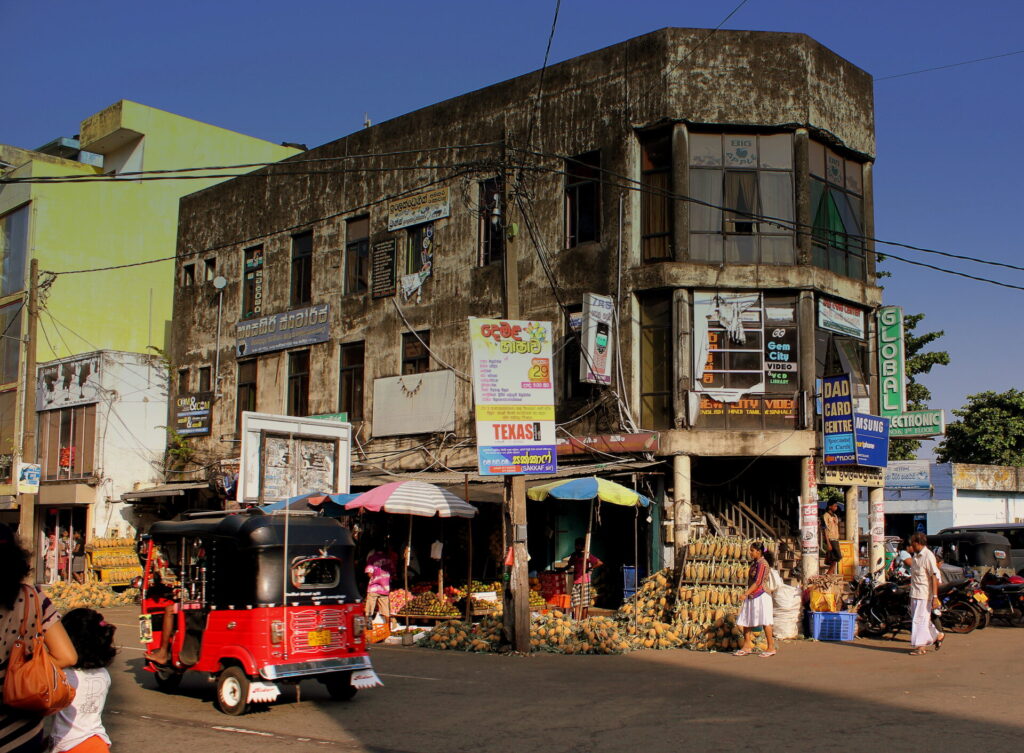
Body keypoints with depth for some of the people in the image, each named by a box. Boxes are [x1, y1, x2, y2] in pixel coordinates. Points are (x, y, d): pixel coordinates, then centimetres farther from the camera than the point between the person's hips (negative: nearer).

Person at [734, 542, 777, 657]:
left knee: (765, 622, -4)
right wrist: (747, 593, 15)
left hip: (761, 595, -10)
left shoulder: (762, 563, -14)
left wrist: (746, 594, -21)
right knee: (746, 621, 8)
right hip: (752, 596, 10)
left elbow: (758, 582, -19)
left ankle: (771, 648, 3)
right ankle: (746, 647, 13)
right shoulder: (754, 563, 14)